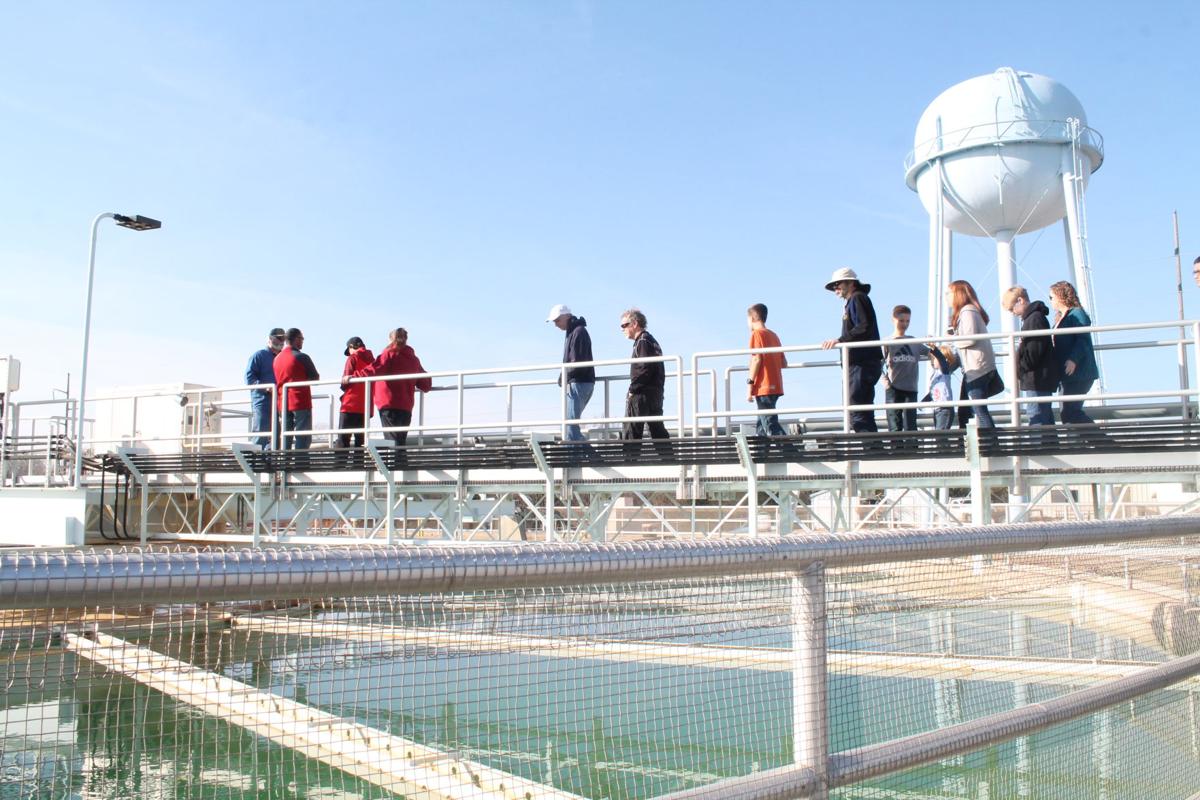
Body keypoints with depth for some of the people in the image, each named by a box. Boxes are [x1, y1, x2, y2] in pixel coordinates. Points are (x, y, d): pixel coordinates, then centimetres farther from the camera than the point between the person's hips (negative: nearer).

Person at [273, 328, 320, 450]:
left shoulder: (277, 358, 10)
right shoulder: (301, 357, -10)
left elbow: (276, 380, 17)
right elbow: (315, 378, -3)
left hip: (283, 403, 7)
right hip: (301, 402, -7)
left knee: (286, 438, 11)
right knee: (303, 437, -5)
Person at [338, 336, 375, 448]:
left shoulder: (353, 358, -4)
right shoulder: (372, 360, 11)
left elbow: (346, 381, -9)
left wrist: (344, 387, 11)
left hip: (351, 404, -5)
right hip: (366, 406, 5)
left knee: (343, 438, -5)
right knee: (360, 439, 9)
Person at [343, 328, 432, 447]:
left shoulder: (390, 354, 0)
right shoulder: (414, 359, 17)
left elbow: (375, 369, -15)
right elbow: (426, 385, 19)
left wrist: (353, 376, -10)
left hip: (389, 405, -6)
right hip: (406, 407, 6)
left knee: (394, 441, -10)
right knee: (401, 442, 11)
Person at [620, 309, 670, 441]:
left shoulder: (643, 341, -9)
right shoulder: (651, 340, 21)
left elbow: (644, 369, -20)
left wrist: (632, 390, -14)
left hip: (642, 395, -10)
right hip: (655, 393, 10)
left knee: (631, 431, -7)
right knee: (658, 431, 9)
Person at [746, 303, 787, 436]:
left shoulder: (757, 334, -6)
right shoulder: (773, 335, 17)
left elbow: (757, 359, -16)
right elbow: (784, 363, 15)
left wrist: (750, 384, -14)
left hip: (763, 387, -9)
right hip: (775, 386, 9)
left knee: (771, 425, -12)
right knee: (761, 426, 13)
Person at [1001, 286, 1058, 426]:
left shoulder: (1035, 318, -13)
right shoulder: (1032, 317, 18)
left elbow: (1034, 350, -20)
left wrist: (1020, 369, -10)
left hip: (1036, 379, -10)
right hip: (1040, 379, 10)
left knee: (1037, 420, -11)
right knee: (1046, 419, 13)